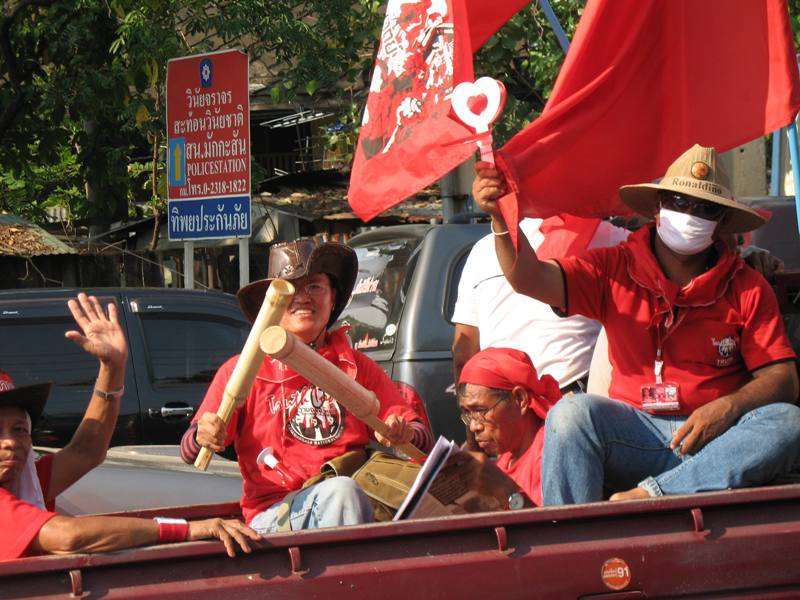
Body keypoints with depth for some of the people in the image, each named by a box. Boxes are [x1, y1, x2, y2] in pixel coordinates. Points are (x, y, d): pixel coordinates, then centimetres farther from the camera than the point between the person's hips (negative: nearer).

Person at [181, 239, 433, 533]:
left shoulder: (357, 367, 18)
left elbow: (422, 437, 15)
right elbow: (189, 453, 3)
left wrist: (404, 434, -9)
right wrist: (203, 437, -21)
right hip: (274, 515, -2)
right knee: (342, 490, -33)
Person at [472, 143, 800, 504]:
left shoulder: (747, 289, 6)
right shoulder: (616, 269, 7)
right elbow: (530, 278, -7)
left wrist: (729, 407, -20)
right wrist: (501, 217, -26)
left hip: (718, 439, 0)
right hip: (636, 432, 0)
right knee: (571, 413, -29)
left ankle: (648, 496, -37)